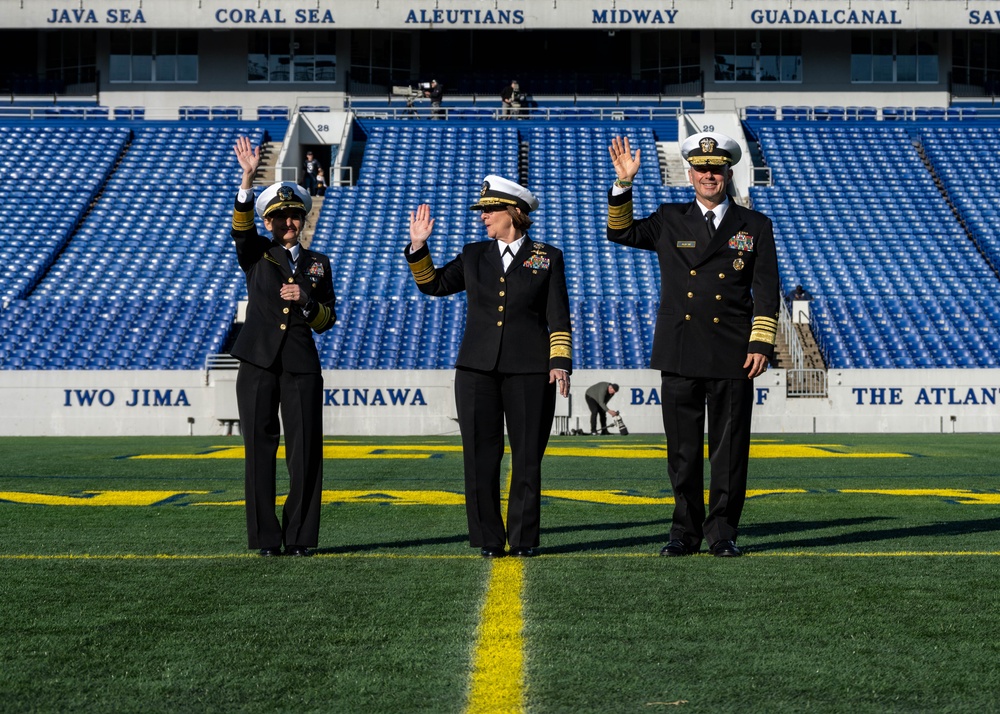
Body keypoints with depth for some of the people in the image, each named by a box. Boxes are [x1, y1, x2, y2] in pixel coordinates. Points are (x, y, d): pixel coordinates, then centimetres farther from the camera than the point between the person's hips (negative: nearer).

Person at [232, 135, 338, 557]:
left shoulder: (318, 264, 14)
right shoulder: (256, 255, 8)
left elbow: (327, 320, 13)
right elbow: (240, 226, -14)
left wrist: (306, 302, -9)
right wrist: (248, 177, -28)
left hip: (301, 366, 1)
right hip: (259, 364, -1)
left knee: (305, 451, -3)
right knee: (260, 450, 0)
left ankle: (300, 536, 5)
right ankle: (265, 537, 6)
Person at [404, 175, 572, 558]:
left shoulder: (547, 257, 6)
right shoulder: (473, 256, 13)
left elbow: (558, 317, 3)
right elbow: (432, 284, 17)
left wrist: (560, 362, -6)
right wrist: (418, 246, 5)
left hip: (529, 370, -2)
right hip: (478, 369, 2)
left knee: (527, 457, 1)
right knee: (481, 458, 0)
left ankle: (524, 538, 10)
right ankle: (488, 538, 7)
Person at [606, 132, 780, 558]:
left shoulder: (755, 227, 7)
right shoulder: (670, 222, 12)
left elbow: (766, 292, 4)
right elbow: (621, 232, 9)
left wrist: (761, 344, -5)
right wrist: (624, 182, -3)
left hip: (732, 359, -1)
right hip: (680, 356, 1)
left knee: (729, 451, 2)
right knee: (682, 451, 5)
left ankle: (723, 534, 10)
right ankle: (686, 532, 14)